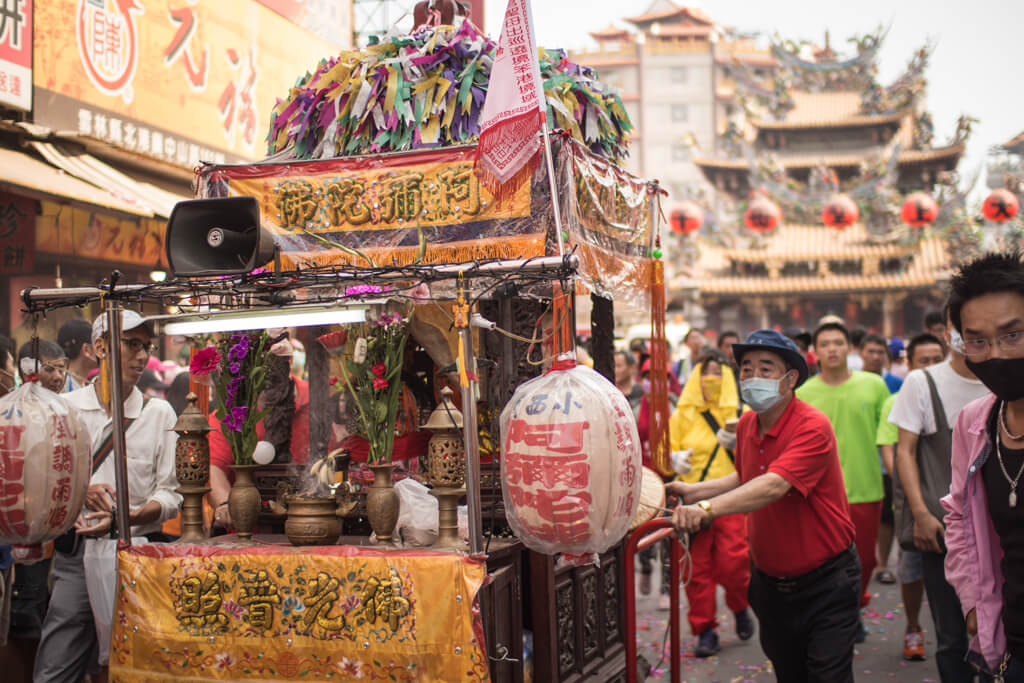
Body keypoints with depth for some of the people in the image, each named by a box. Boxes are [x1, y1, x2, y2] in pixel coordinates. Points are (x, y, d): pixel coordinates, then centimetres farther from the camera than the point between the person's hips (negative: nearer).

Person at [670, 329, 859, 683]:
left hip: (825, 583, -7)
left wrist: (707, 508, -49)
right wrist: (692, 491, 5)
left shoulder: (812, 426, -23)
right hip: (769, 583, 7)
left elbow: (774, 485, -37)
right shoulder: (746, 424, 1)